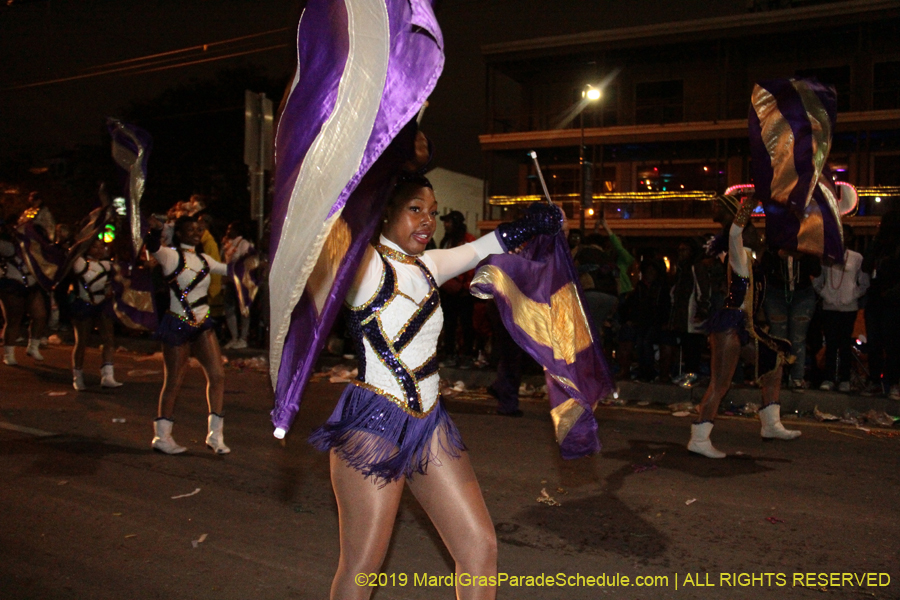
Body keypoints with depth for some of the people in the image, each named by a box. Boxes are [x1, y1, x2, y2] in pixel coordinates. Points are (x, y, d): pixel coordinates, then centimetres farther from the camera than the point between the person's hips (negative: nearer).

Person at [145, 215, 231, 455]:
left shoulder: (204, 259, 12)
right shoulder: (171, 256, -8)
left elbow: (228, 269, 28)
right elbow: (153, 249, -30)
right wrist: (155, 231, -49)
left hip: (202, 325, 6)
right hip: (178, 326, -6)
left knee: (217, 375, 0)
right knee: (173, 382, 2)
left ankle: (215, 434, 10)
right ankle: (162, 437, 18)